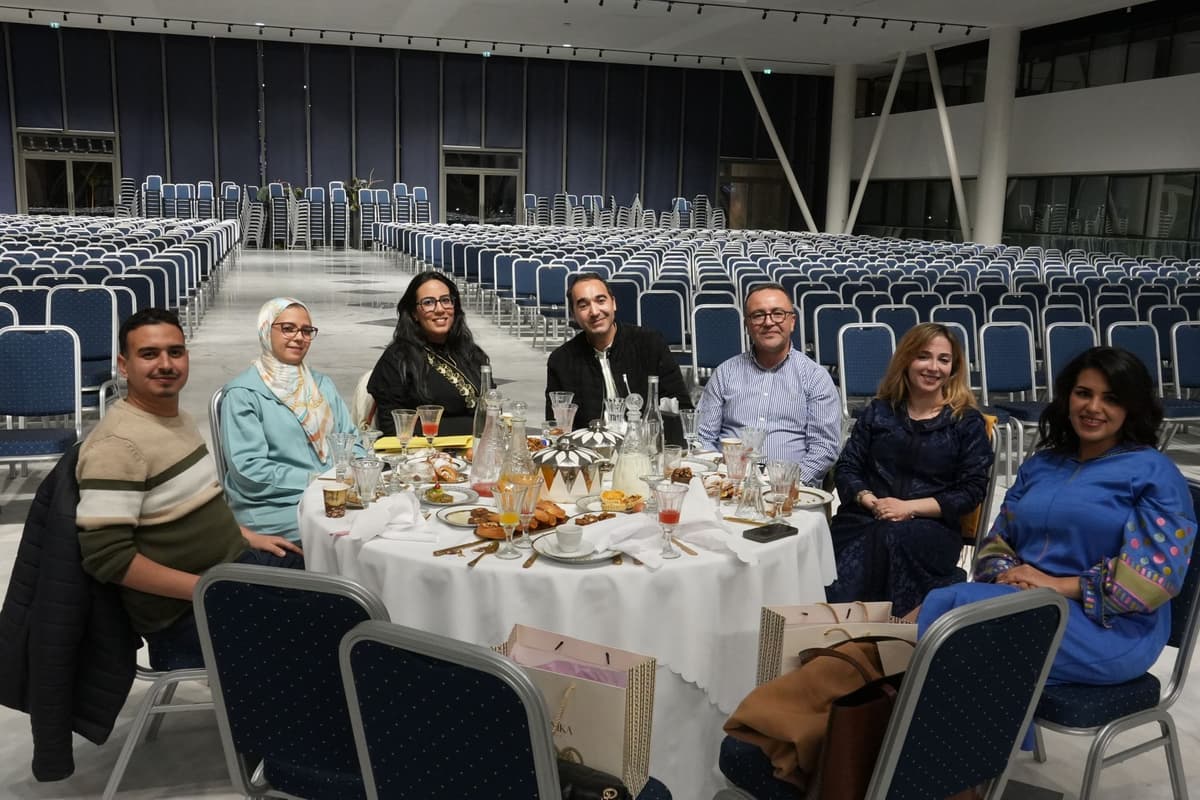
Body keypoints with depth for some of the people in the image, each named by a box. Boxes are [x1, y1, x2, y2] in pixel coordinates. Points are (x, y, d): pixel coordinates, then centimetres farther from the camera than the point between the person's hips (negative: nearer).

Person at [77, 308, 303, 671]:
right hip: (187, 616, -9)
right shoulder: (118, 444, -20)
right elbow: (106, 556, -24)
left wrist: (246, 536, 9)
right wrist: (206, 589, -22)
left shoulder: (179, 418, 8)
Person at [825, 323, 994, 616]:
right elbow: (846, 469, 14)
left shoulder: (968, 422, 12)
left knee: (894, 541, -37)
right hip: (863, 518, 2)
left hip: (931, 525, -1)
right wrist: (870, 501, -7)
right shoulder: (878, 411, 19)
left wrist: (910, 507, -9)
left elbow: (972, 490, 3)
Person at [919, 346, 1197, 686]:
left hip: (1112, 629, -5)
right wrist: (1009, 575, -7)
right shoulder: (1040, 465, 18)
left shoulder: (1153, 472, -1)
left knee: (954, 607, -29)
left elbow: (1154, 575, -12)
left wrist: (1057, 585, -15)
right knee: (942, 603, -28)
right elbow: (998, 541, 17)